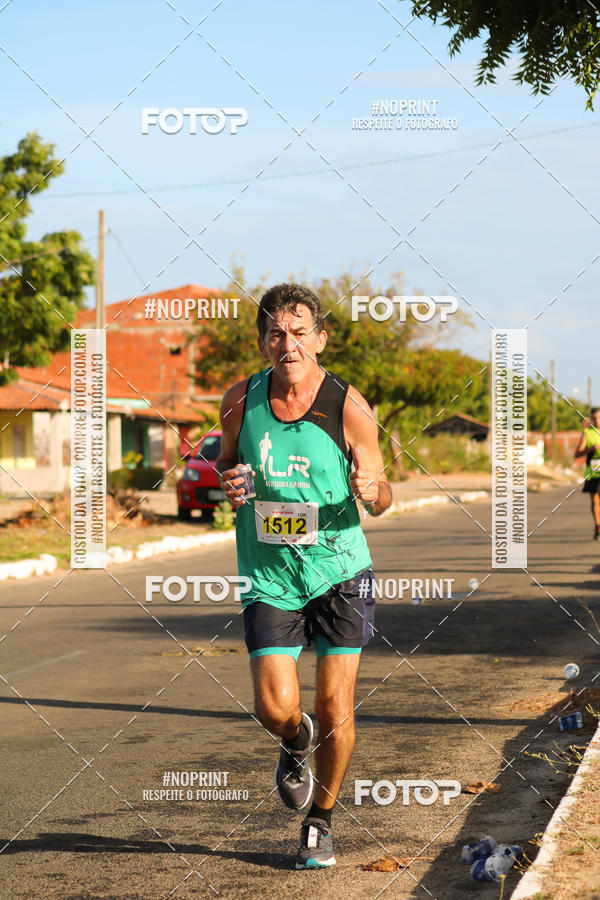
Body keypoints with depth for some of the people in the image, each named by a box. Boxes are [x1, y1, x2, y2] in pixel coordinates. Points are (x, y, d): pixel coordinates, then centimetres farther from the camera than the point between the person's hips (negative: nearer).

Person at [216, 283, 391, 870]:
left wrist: (371, 489, -23)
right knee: (275, 708, -10)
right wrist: (227, 485, -10)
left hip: (340, 572, -1)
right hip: (268, 578, 1)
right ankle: (296, 745, 29)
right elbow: (224, 464, 14)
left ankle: (320, 823, 24)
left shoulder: (349, 408, -9)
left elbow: (380, 500, 1)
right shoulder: (240, 402, -3)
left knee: (335, 707, 0)